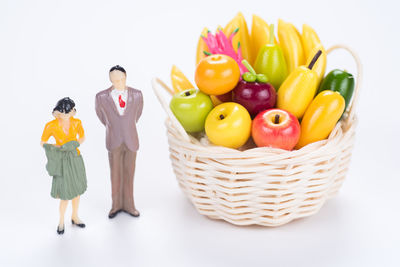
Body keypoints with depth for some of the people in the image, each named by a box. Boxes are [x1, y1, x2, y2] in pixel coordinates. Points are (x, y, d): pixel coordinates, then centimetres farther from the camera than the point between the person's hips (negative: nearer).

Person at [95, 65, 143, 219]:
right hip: (114, 142, -1)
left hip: (131, 142, 1)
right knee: (116, 175, 11)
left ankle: (128, 205, 28)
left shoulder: (137, 94, -11)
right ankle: (116, 205, 29)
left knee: (129, 174, 12)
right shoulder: (101, 97, -15)